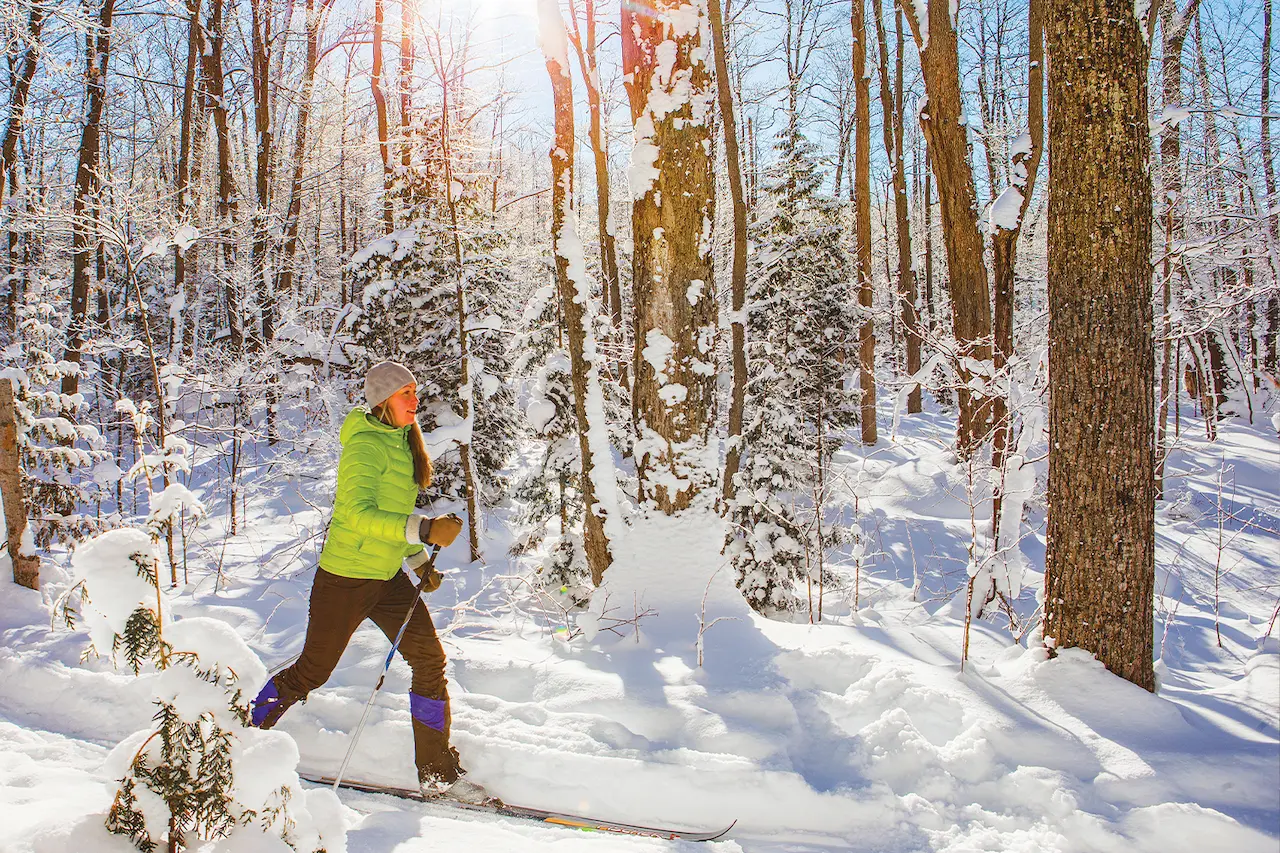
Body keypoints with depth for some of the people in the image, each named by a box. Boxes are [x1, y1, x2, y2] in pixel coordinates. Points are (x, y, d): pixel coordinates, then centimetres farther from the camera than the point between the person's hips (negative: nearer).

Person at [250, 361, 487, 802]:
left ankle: (438, 773, 8)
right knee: (313, 671, 7)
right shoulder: (365, 444, -18)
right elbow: (357, 513, -30)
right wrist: (424, 531, -36)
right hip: (346, 577, -8)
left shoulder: (401, 441, 10)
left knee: (429, 659, 0)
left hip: (387, 576, 8)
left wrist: (420, 560, 16)